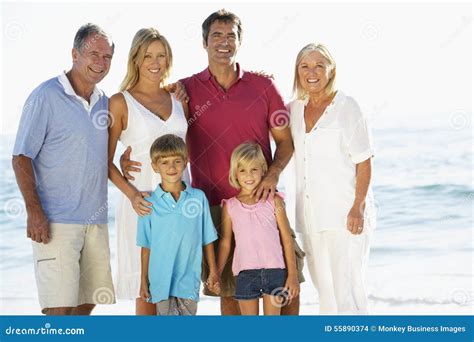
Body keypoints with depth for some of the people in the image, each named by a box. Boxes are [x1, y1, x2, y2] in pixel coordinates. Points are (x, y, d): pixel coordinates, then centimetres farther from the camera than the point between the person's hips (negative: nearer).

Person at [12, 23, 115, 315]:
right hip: (57, 221, -6)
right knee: (60, 305, -11)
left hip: (96, 221, 7)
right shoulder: (46, 97, -7)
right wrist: (34, 211, -17)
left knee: (88, 302, 10)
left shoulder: (105, 102, 12)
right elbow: (22, 157, -9)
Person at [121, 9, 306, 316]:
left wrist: (273, 174, -10)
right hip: (214, 207, 0)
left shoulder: (263, 86, 5)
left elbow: (286, 141, 9)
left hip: (261, 200, 1)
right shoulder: (186, 90, 4)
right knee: (229, 290, 5)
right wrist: (128, 157, -9)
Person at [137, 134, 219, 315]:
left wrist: (213, 272, 7)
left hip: (189, 278, 1)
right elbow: (146, 246, 3)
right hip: (161, 279, -1)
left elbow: (207, 239, 7)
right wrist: (144, 280, 5)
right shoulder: (150, 203, -1)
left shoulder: (198, 198, 1)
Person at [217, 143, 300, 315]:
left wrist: (293, 274, 0)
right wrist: (216, 274, 8)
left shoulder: (274, 202, 2)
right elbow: (225, 243, 10)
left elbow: (287, 240, 3)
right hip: (245, 273, 1)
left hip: (274, 270, -1)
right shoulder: (230, 206, 5)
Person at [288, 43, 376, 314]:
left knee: (347, 285, -8)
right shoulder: (295, 109, 10)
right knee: (325, 287, 12)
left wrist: (358, 207, -16)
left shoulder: (347, 107, -6)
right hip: (311, 215, 6)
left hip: (345, 213, -6)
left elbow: (364, 163, -8)